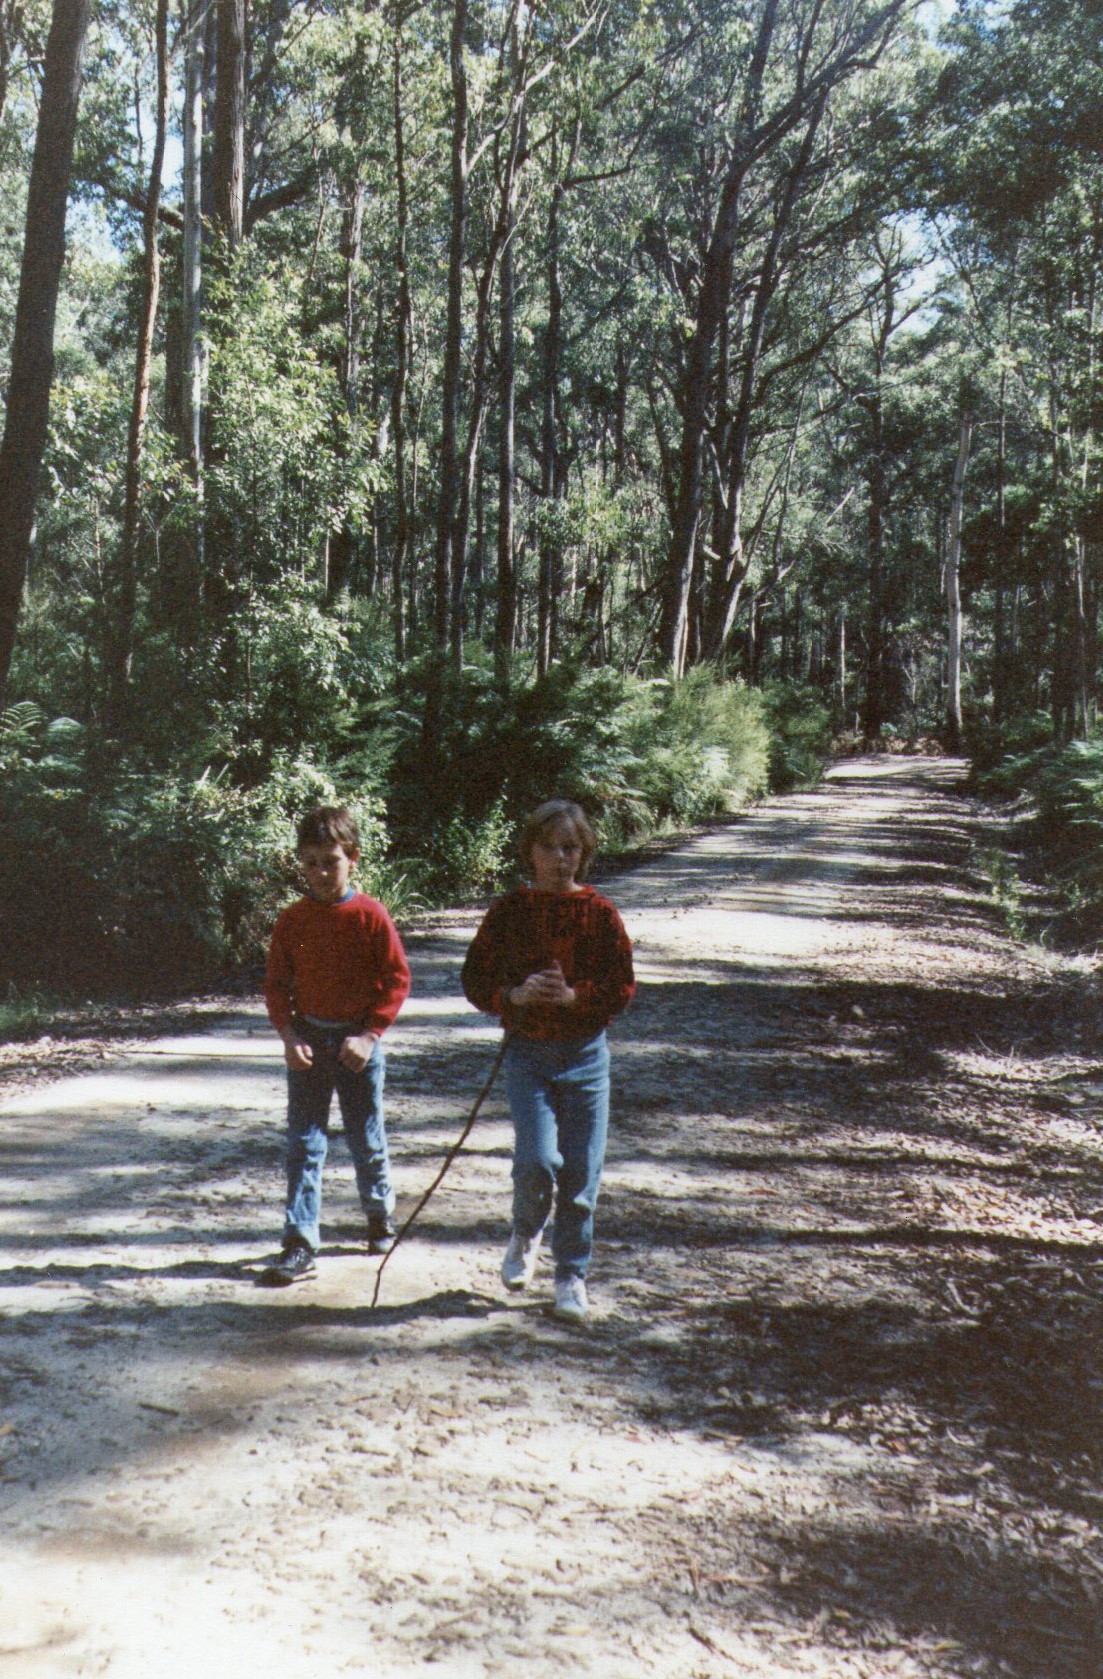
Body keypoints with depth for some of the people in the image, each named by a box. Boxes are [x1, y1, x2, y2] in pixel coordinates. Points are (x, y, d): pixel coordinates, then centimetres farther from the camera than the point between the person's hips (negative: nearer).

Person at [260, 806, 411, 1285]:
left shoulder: (371, 916, -8)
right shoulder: (292, 920, 0)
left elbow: (397, 979, -6)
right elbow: (276, 984, 5)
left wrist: (369, 1034, -13)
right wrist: (289, 1036, -8)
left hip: (357, 1043, -2)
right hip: (307, 1042, 2)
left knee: (367, 1140, 12)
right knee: (303, 1144, 0)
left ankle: (380, 1214, 36)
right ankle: (300, 1244, 3)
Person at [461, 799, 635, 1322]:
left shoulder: (600, 912, 0)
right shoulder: (508, 911, 0)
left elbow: (623, 986, 0)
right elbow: (475, 981, 3)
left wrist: (575, 996, -17)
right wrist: (515, 995, -16)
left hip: (586, 1054, 1)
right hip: (527, 1053, -1)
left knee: (582, 1171, 2)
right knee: (538, 1161, -13)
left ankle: (572, 1275, 20)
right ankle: (526, 1235, 20)